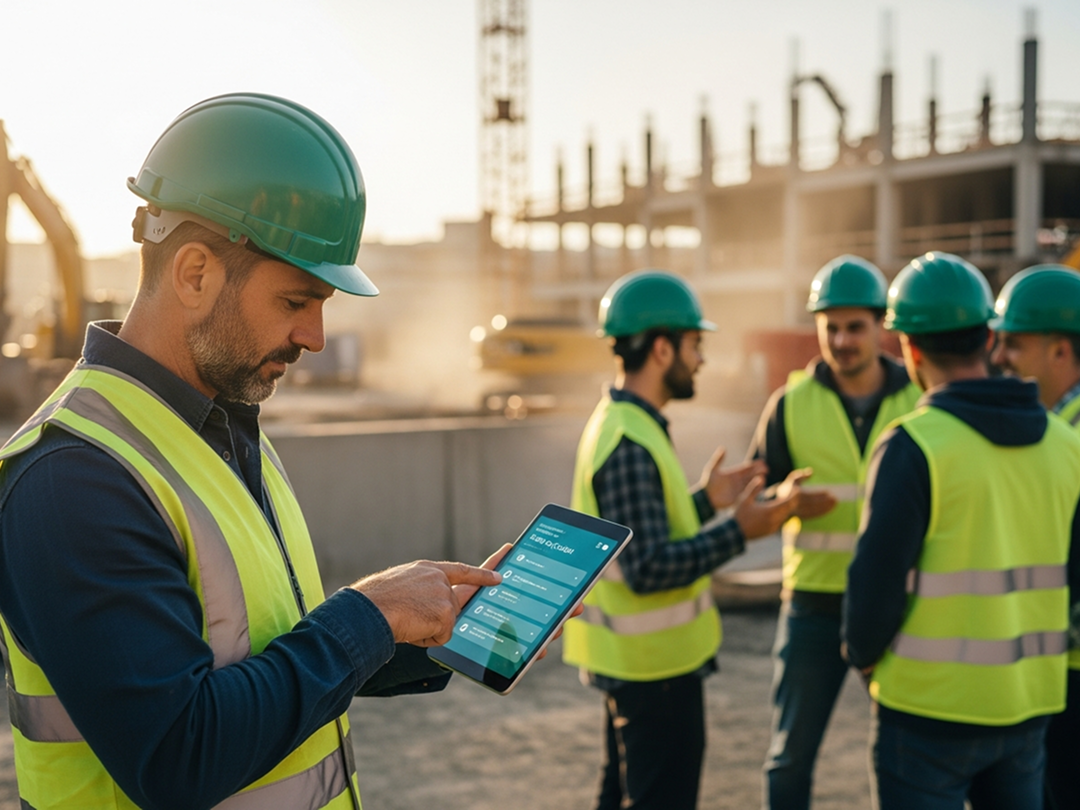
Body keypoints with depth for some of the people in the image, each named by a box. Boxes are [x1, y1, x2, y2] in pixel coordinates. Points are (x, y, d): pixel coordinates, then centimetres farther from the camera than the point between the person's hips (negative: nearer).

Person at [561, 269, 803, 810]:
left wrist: (705, 501, 13)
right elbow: (648, 569, -28)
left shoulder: (621, 425, 9)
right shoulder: (627, 445, -23)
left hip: (635, 659, 10)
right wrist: (740, 532, -27)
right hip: (654, 665, -10)